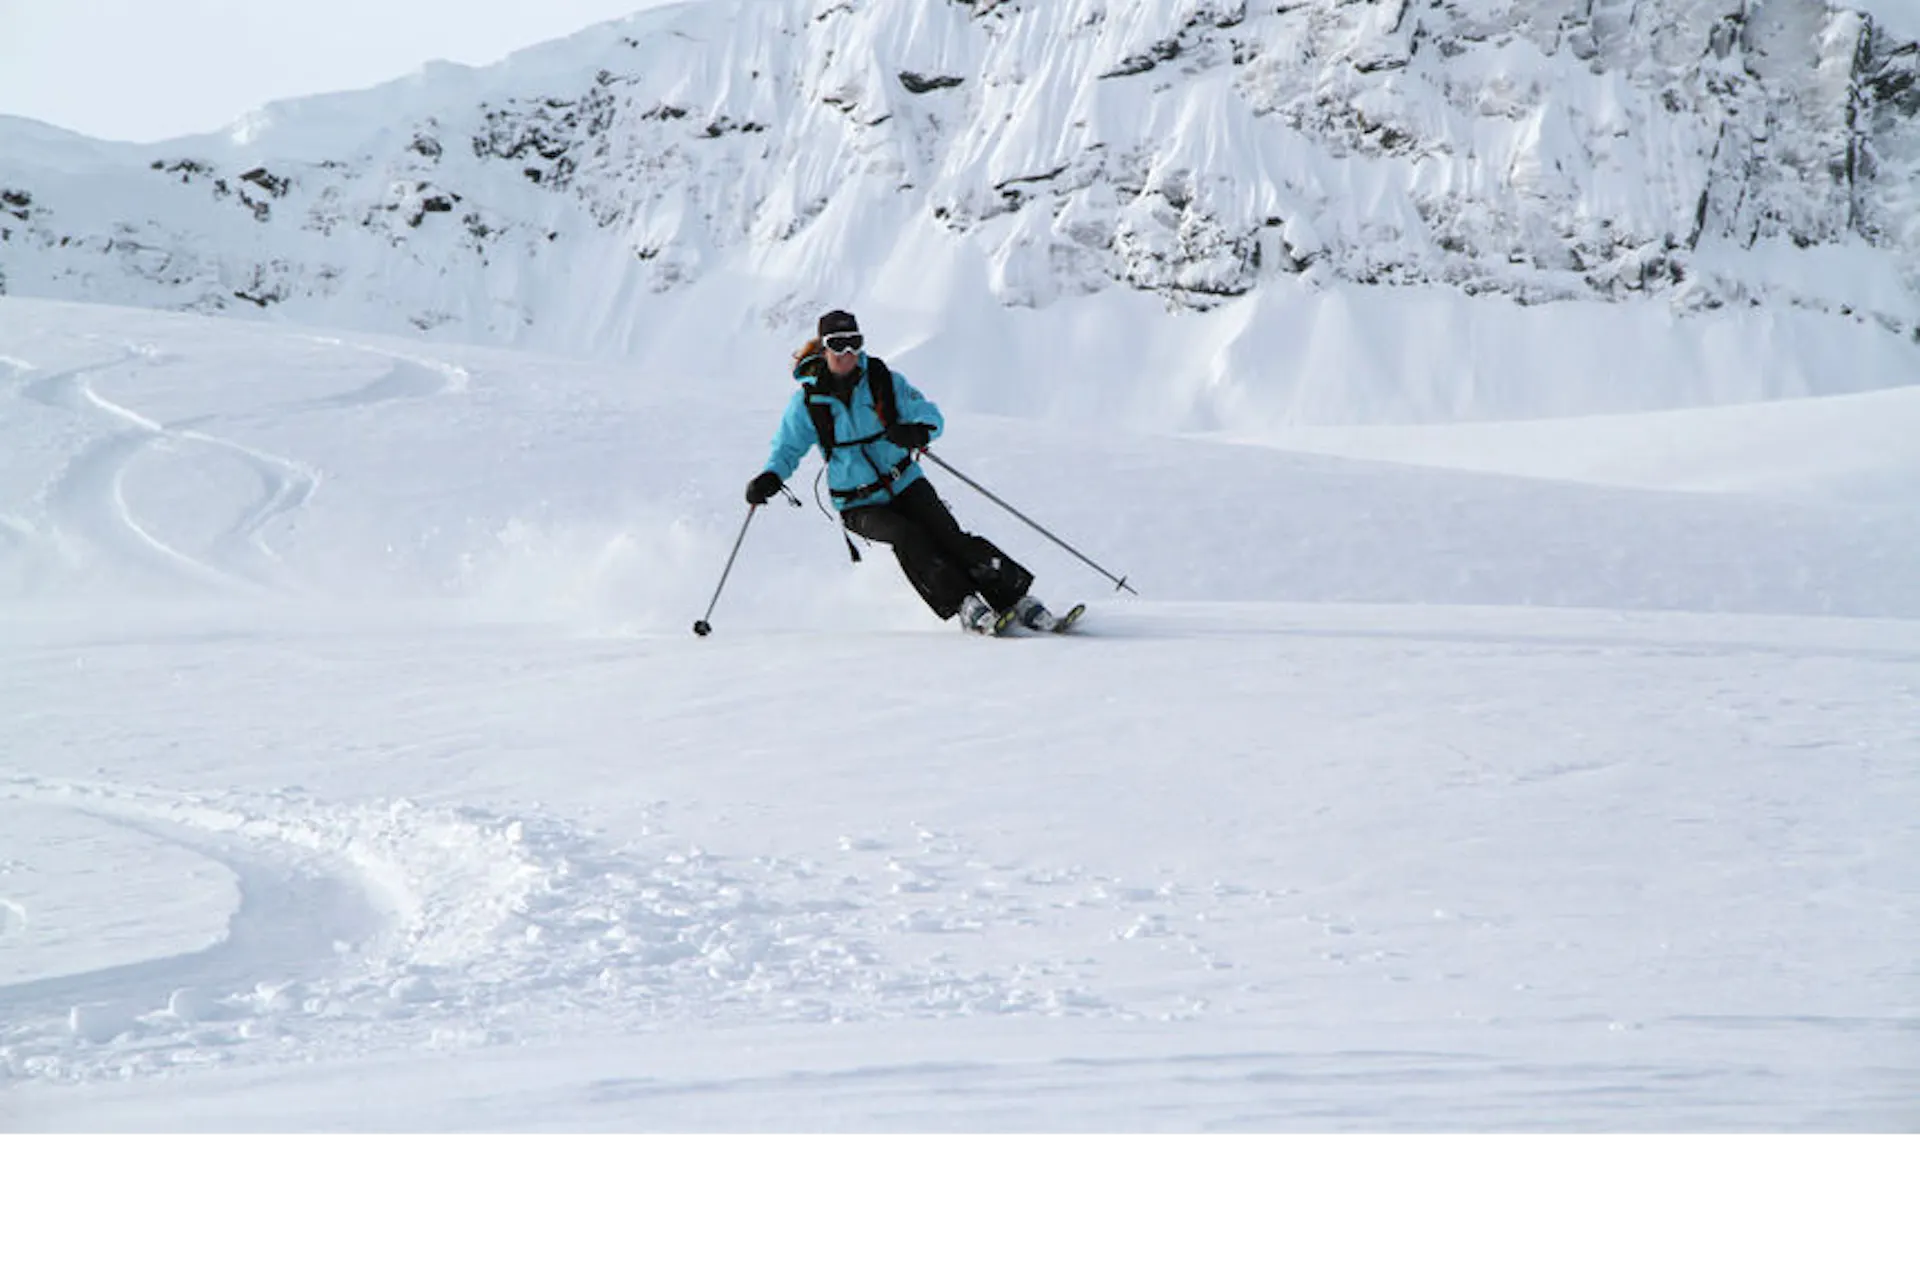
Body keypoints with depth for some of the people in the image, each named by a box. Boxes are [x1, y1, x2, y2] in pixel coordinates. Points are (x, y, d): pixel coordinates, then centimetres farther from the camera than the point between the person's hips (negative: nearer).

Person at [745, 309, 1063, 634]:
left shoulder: (883, 380, -2)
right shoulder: (808, 401, -4)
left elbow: (931, 415, -4)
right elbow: (787, 447, 6)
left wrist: (917, 431, -29)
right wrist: (770, 477, -16)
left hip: (905, 484, 1)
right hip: (859, 505, -1)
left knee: (949, 537, -19)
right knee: (906, 536, -29)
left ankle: (1016, 598, -19)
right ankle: (964, 605, -31)